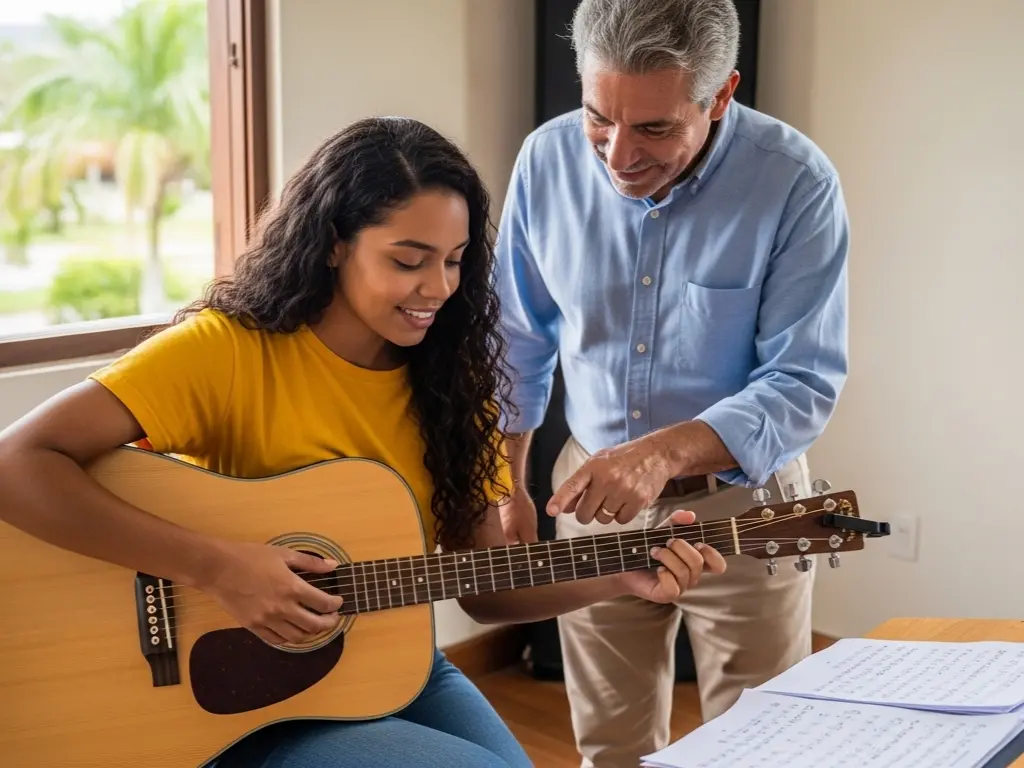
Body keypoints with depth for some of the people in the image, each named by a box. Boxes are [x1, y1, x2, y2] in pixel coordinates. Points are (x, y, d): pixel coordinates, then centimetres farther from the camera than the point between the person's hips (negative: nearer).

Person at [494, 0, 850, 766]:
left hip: (743, 500, -3)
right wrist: (509, 487, 8)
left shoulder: (797, 183, -19)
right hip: (592, 493, 3)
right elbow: (520, 342, 5)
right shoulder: (548, 160, -8)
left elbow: (804, 384, -20)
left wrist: (665, 451, -34)